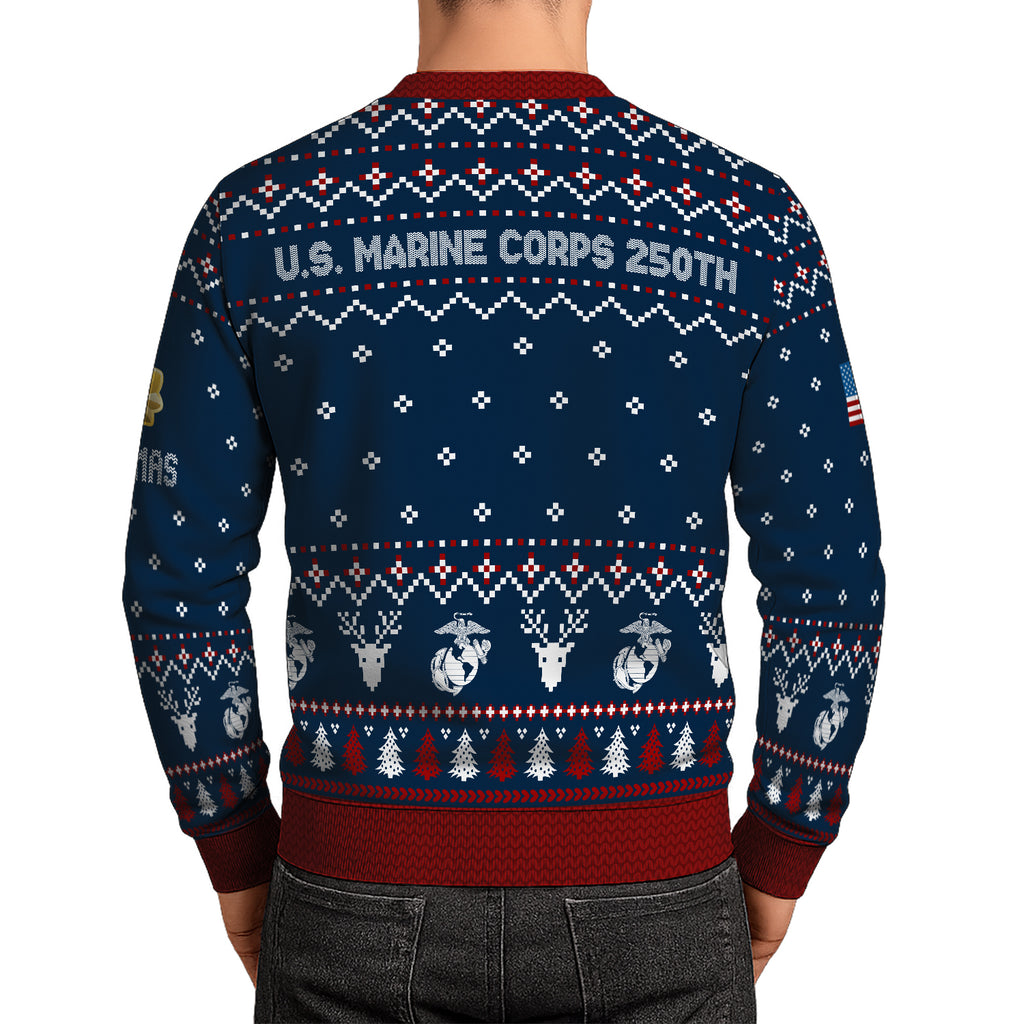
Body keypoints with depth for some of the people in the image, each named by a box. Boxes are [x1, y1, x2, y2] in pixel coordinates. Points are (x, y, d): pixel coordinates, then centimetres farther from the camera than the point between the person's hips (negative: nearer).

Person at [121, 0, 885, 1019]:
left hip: (363, 893, 1)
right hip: (651, 894, 0)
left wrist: (240, 856, 10)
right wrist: (775, 864, 8)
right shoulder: (749, 221, -7)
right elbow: (832, 582, -6)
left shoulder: (258, 217, -6)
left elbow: (177, 580, -3)